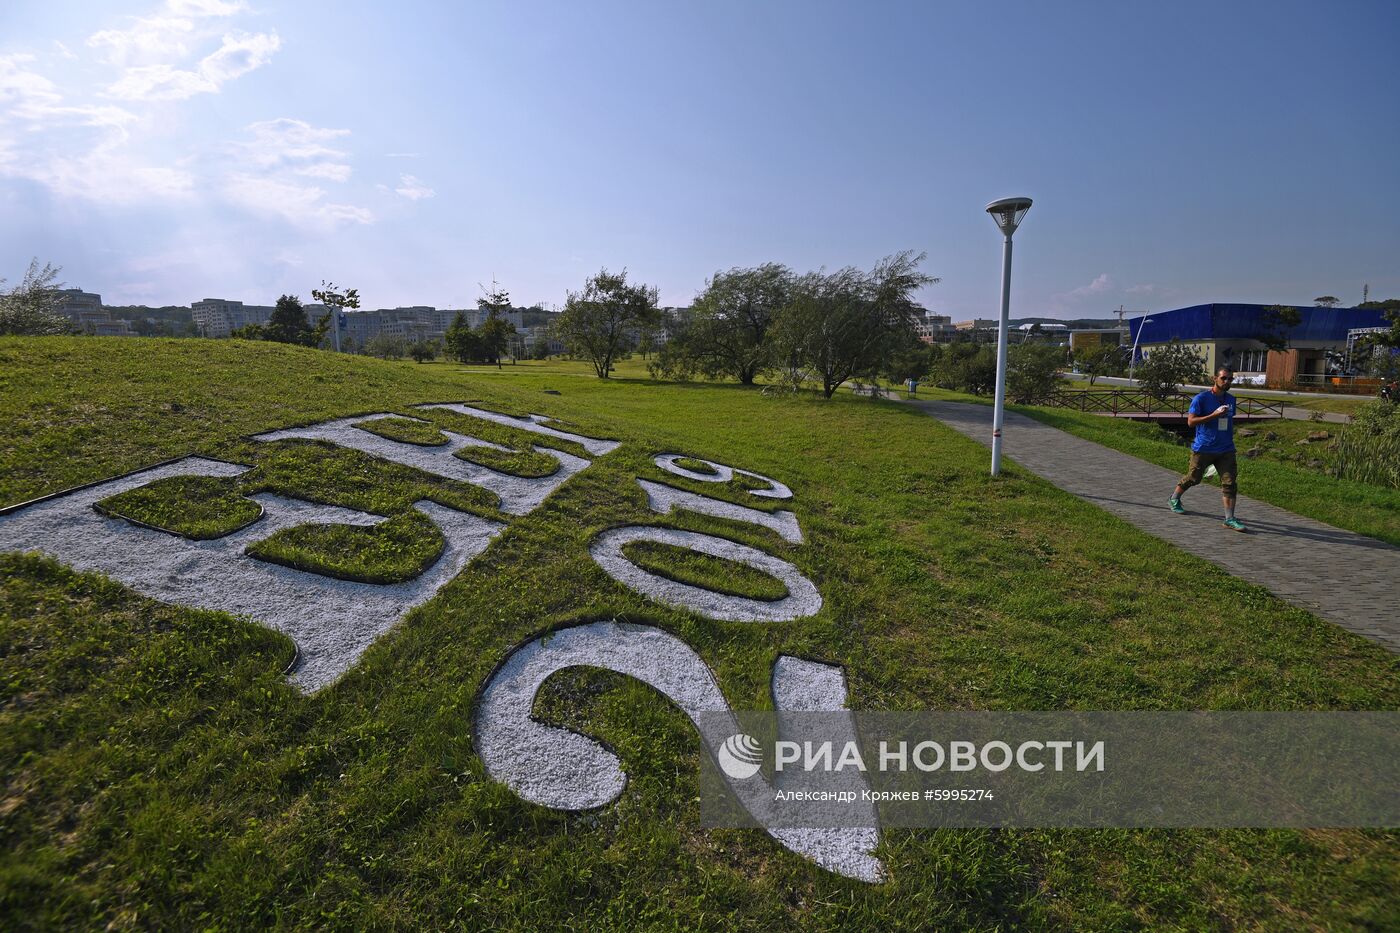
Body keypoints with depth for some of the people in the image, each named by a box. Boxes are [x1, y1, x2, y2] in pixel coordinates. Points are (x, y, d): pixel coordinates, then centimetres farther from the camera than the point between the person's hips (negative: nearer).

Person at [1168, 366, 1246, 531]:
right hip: (1203, 449, -4)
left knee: (1229, 483, -5)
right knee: (1193, 478, 9)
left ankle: (1230, 519, -4)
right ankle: (1174, 500, 34)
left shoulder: (1231, 399, 10)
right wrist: (1214, 415, -24)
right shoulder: (1201, 398, -9)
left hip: (1226, 450, 5)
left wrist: (1230, 439, 21)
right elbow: (1191, 421, -16)